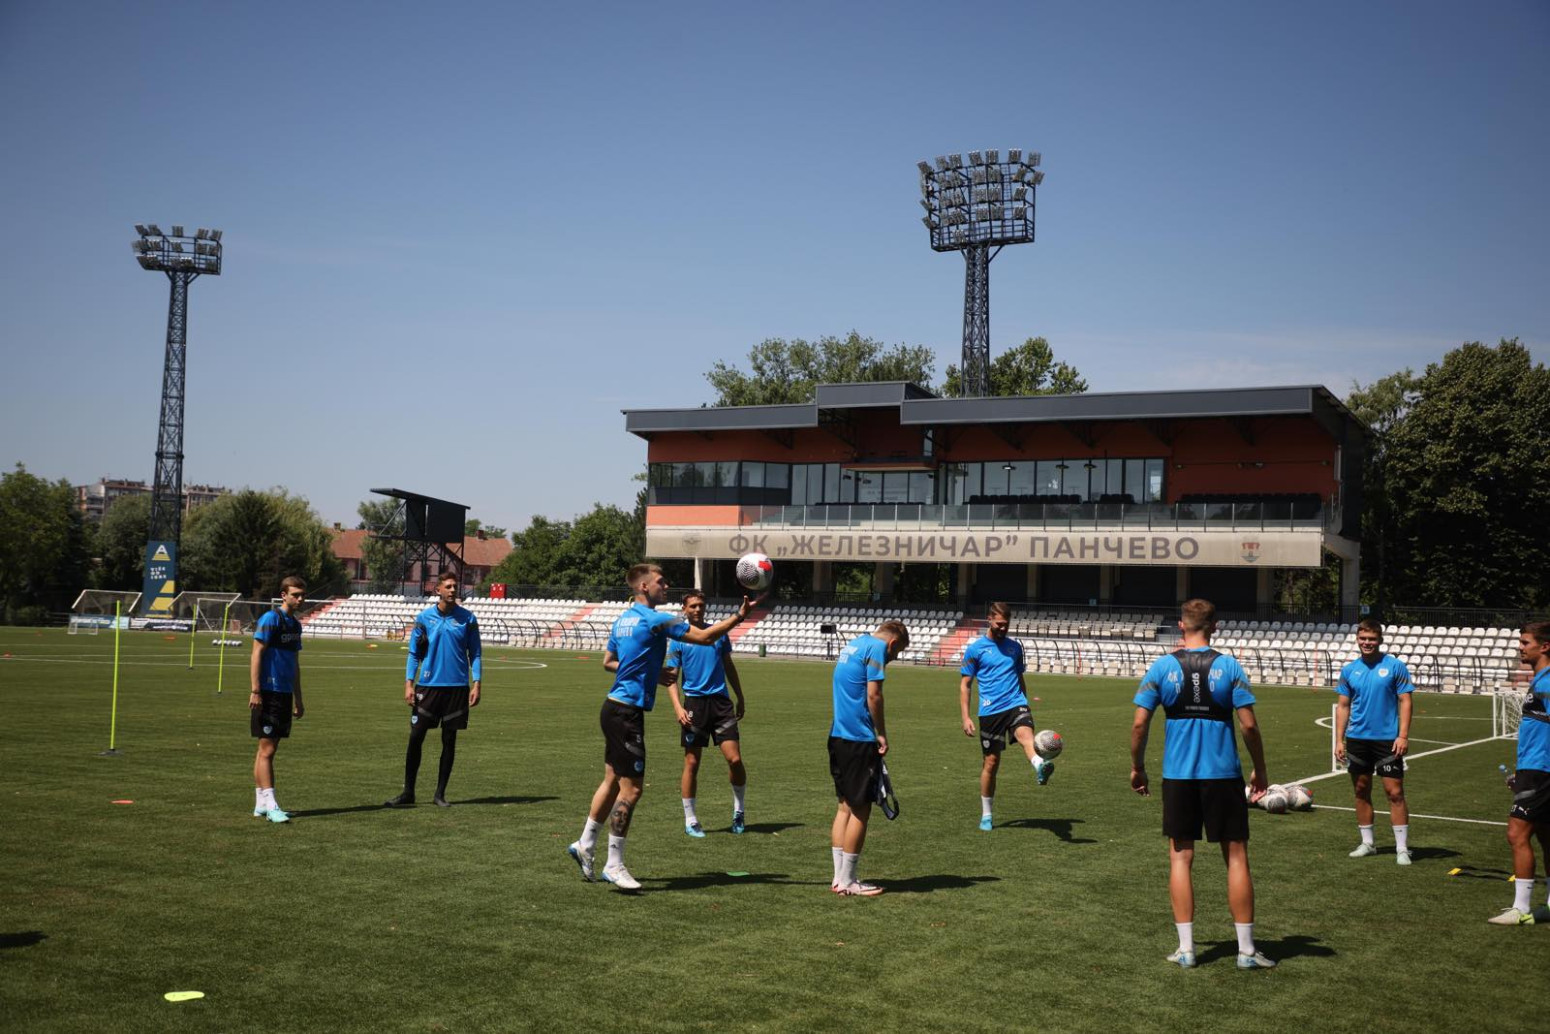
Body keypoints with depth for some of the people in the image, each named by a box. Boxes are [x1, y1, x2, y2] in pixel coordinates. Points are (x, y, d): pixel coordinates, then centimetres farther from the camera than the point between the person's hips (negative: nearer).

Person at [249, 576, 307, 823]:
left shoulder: (295, 624, 15)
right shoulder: (270, 620, -9)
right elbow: (256, 656, -13)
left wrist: (298, 699, 21)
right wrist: (255, 691, -19)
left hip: (285, 694, 8)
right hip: (268, 693, -8)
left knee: (269, 748, 10)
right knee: (267, 749, -7)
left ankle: (260, 804, 15)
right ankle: (269, 805, -8)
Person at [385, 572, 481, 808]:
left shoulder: (467, 618, 2)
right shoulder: (424, 617, 2)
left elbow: (474, 654, 6)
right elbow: (414, 653, 6)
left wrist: (476, 684, -4)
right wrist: (408, 683, -3)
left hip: (457, 687, 0)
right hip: (427, 686, 0)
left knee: (449, 741, 5)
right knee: (415, 738, -1)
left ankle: (440, 793, 14)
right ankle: (408, 793, 8)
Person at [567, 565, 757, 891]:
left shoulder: (625, 619, 13)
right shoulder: (656, 620, -14)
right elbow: (705, 637, -14)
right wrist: (740, 616, -10)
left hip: (615, 708, 10)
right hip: (627, 713, -10)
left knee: (613, 780, 18)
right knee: (631, 787, -5)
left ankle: (585, 846, 27)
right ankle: (614, 865, 0)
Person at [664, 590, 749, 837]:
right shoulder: (679, 639, 1)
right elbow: (671, 677, 0)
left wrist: (740, 698, 19)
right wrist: (678, 707, -13)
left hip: (721, 701, 2)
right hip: (694, 703, -2)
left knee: (735, 759, -5)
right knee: (691, 763, 1)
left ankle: (738, 811, 16)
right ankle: (690, 820, 12)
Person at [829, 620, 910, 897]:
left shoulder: (854, 643, 19)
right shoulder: (877, 647, -8)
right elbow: (873, 694, -16)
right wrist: (881, 734, -7)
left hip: (838, 734, 9)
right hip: (859, 738, -9)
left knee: (845, 806, 14)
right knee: (860, 809, -1)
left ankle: (839, 878, 16)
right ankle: (847, 881, 4)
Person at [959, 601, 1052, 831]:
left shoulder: (1015, 646, 13)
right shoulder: (975, 649, 2)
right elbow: (965, 685, 4)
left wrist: (1024, 704, 27)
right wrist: (965, 717, -4)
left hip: (1016, 704, 2)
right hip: (990, 711, -2)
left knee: (1026, 734, -31)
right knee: (991, 762, 3)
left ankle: (1040, 767, -62)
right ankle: (986, 815, 18)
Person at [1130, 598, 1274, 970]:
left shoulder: (1162, 667, -2)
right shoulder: (1228, 667, -3)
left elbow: (1139, 723, -5)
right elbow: (1249, 725, -6)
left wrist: (1137, 768, 8)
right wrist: (1259, 771, 7)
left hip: (1178, 775, 1)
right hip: (1224, 774, 0)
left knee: (1180, 856, 8)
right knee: (1236, 857, 8)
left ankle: (1186, 948, 8)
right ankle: (1246, 949, 11)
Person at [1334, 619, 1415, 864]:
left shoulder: (1395, 666, -3)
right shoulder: (1349, 670, 7)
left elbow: (1405, 702, -4)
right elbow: (1343, 706, 10)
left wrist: (1403, 736, -13)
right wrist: (1339, 740, 3)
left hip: (1387, 739, -4)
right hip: (1357, 739, 4)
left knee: (1395, 792, -5)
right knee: (1361, 791, 10)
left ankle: (1402, 848, 0)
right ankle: (1367, 843, 21)